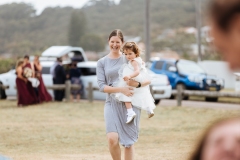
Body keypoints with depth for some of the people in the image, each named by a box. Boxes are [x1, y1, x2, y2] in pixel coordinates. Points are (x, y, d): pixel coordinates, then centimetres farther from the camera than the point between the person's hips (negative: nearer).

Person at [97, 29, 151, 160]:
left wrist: (137, 84, -18)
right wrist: (121, 89, -17)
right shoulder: (102, 62, 9)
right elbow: (102, 86, -2)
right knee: (112, 139, -19)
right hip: (112, 104, 0)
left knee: (128, 142, 3)